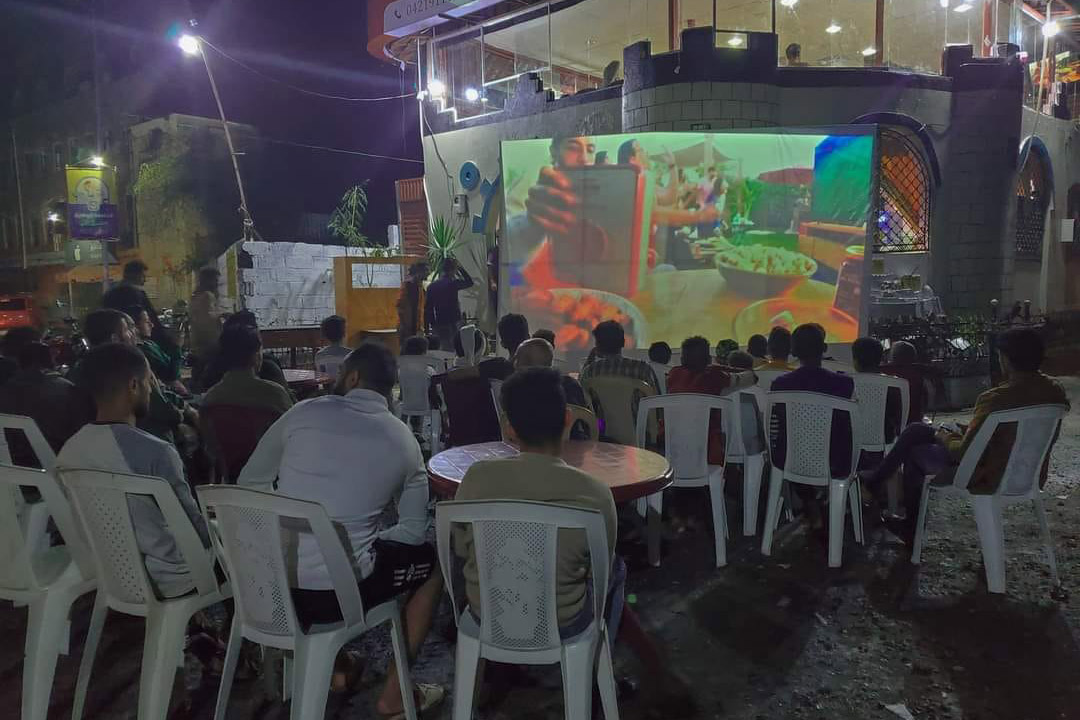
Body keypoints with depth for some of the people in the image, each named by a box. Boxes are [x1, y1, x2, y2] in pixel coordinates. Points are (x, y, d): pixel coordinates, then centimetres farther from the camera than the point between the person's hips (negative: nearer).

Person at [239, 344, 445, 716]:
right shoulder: (404, 441, 0)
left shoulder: (305, 413, 0)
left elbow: (249, 482, 11)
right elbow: (414, 531, 7)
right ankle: (394, 694, 27)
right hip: (337, 592, -3)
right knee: (431, 560, 22)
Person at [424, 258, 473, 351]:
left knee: (444, 347, 11)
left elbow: (428, 308, 4)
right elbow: (470, 282, 6)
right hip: (453, 322, -5)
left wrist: (427, 326, 10)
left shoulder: (431, 286, 3)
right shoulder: (453, 283, -11)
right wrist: (460, 268, 9)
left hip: (438, 324, 5)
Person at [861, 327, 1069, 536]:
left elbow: (964, 453, -25)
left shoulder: (996, 399, -32)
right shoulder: (1055, 390, -7)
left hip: (988, 479, -8)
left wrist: (945, 438, -1)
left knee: (914, 452, 18)